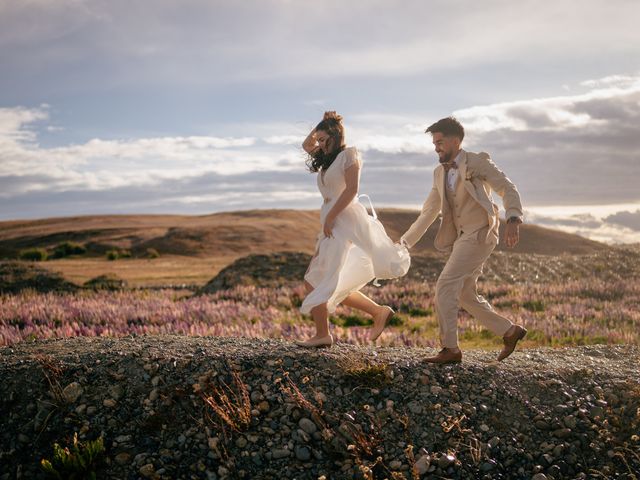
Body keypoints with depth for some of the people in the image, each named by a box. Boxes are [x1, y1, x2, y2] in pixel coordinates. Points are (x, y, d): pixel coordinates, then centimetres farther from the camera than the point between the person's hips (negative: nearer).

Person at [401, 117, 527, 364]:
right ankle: (510, 331, 25)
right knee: (465, 295, 11)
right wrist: (405, 241, 12)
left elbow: (507, 189, -12)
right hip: (460, 239, 8)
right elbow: (429, 211, 17)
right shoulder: (440, 172, 14)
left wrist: (513, 220, -30)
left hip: (479, 235, -8)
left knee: (445, 286, -15)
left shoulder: (478, 162, -6)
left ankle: (450, 348, -8)